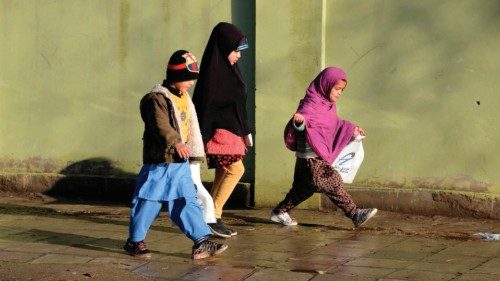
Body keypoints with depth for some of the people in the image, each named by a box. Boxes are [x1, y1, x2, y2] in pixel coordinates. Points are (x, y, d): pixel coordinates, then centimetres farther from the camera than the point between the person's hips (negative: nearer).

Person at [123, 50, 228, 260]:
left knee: (187, 202, 5)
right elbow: (161, 124, -29)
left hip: (180, 163, 8)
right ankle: (135, 241, 13)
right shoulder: (157, 98, -15)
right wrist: (176, 142, -41)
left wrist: (183, 145, 30)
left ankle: (201, 241, 4)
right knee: (149, 202, 0)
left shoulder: (183, 98, 14)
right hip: (159, 162, -8)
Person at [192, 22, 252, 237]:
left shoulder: (229, 69, 13)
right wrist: (204, 137, -21)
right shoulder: (213, 72, -16)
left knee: (224, 173, 8)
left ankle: (212, 218, 13)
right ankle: (213, 215, -7)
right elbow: (205, 104, -19)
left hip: (231, 130, 9)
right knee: (236, 169, -13)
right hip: (219, 132, -9)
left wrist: (245, 131, 22)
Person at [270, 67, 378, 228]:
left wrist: (352, 129, 39)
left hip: (320, 156, 10)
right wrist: (299, 120, -56)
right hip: (310, 156, -10)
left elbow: (335, 124, 33)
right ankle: (355, 215, -14)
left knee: (303, 189, 16)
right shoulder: (311, 104, -15)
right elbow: (305, 114, -34)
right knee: (333, 184, -13)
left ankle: (279, 212, 27)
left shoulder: (329, 105, 16)